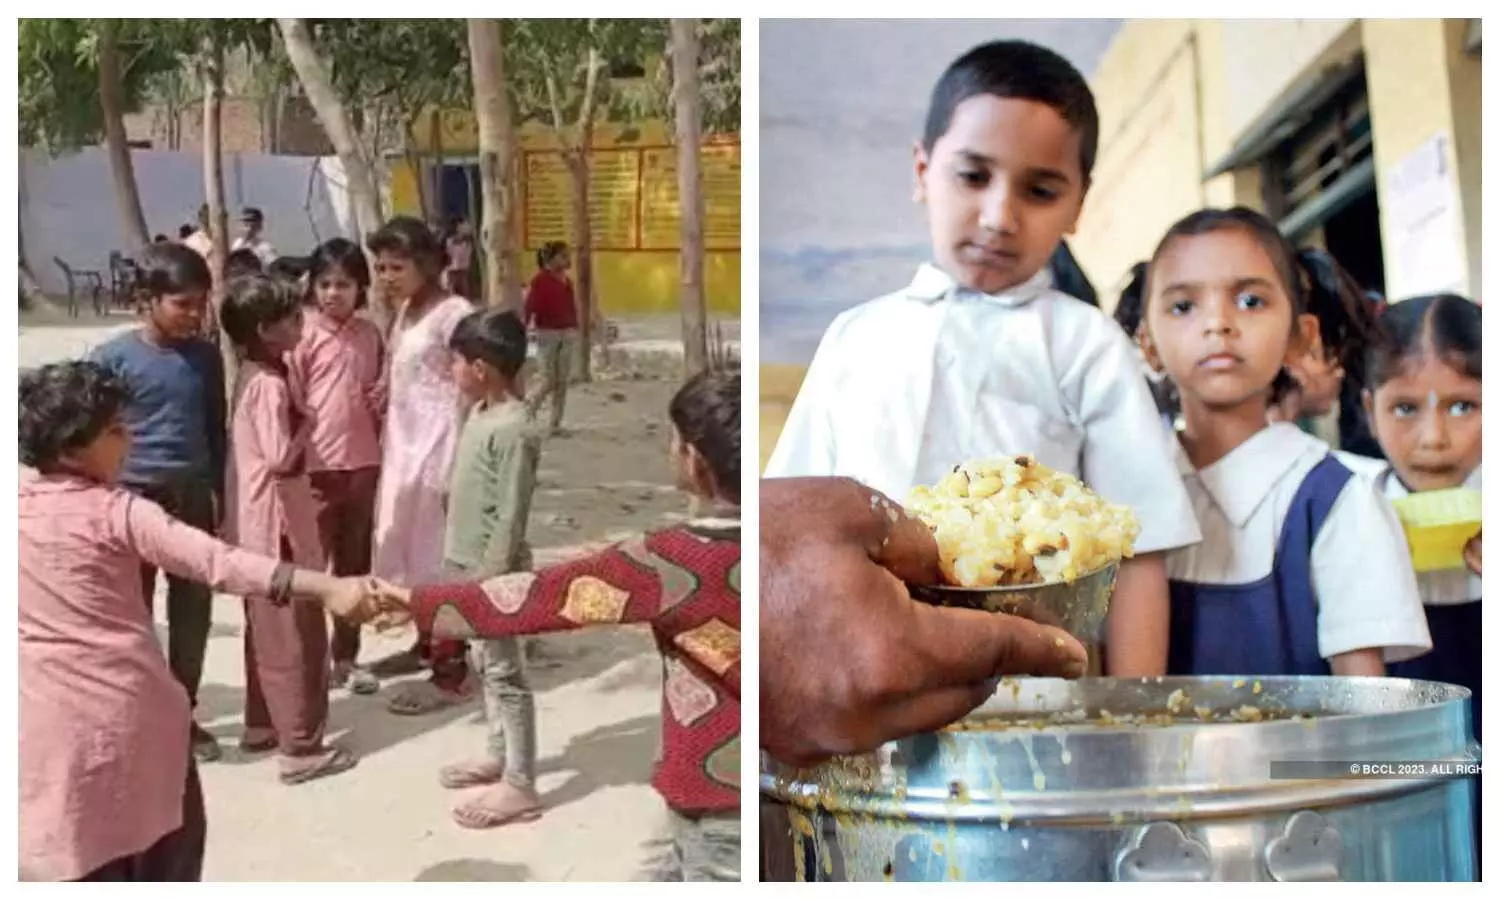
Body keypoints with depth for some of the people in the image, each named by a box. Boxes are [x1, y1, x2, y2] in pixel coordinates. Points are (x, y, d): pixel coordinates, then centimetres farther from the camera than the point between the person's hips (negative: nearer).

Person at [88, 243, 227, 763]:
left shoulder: (206, 356, 2)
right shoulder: (112, 358, -9)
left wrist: (217, 490, 12)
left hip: (193, 496, 4)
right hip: (133, 497, -3)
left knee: (193, 612, 10)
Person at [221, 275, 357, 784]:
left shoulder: (252, 376, 10)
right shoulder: (271, 384, -20)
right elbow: (281, 458, -26)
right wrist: (308, 422, -13)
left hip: (256, 523, 10)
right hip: (277, 524, -10)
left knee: (267, 630, 20)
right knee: (296, 636, -2)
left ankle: (261, 725, 32)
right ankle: (301, 747, 4)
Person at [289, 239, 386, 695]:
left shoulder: (370, 334, 7)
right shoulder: (304, 332, -6)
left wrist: (382, 397, -5)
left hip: (362, 462, 5)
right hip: (318, 464, -5)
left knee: (354, 562, 13)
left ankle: (346, 656, 24)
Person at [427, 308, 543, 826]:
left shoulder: (512, 430, -23)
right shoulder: (482, 414, 7)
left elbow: (511, 515, -23)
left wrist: (489, 576, -21)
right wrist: (465, 567, 19)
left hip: (492, 573, -10)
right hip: (470, 566, 10)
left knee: (505, 672, -2)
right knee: (486, 666, 20)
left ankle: (519, 786, 6)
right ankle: (499, 757, 34)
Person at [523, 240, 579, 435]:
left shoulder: (567, 281, 9)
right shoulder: (539, 280, -10)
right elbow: (529, 308, -14)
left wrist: (577, 333, 17)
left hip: (567, 334, 6)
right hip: (547, 334, -6)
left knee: (562, 382, 5)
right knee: (549, 381, -5)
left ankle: (555, 424, 11)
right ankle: (527, 410, 19)